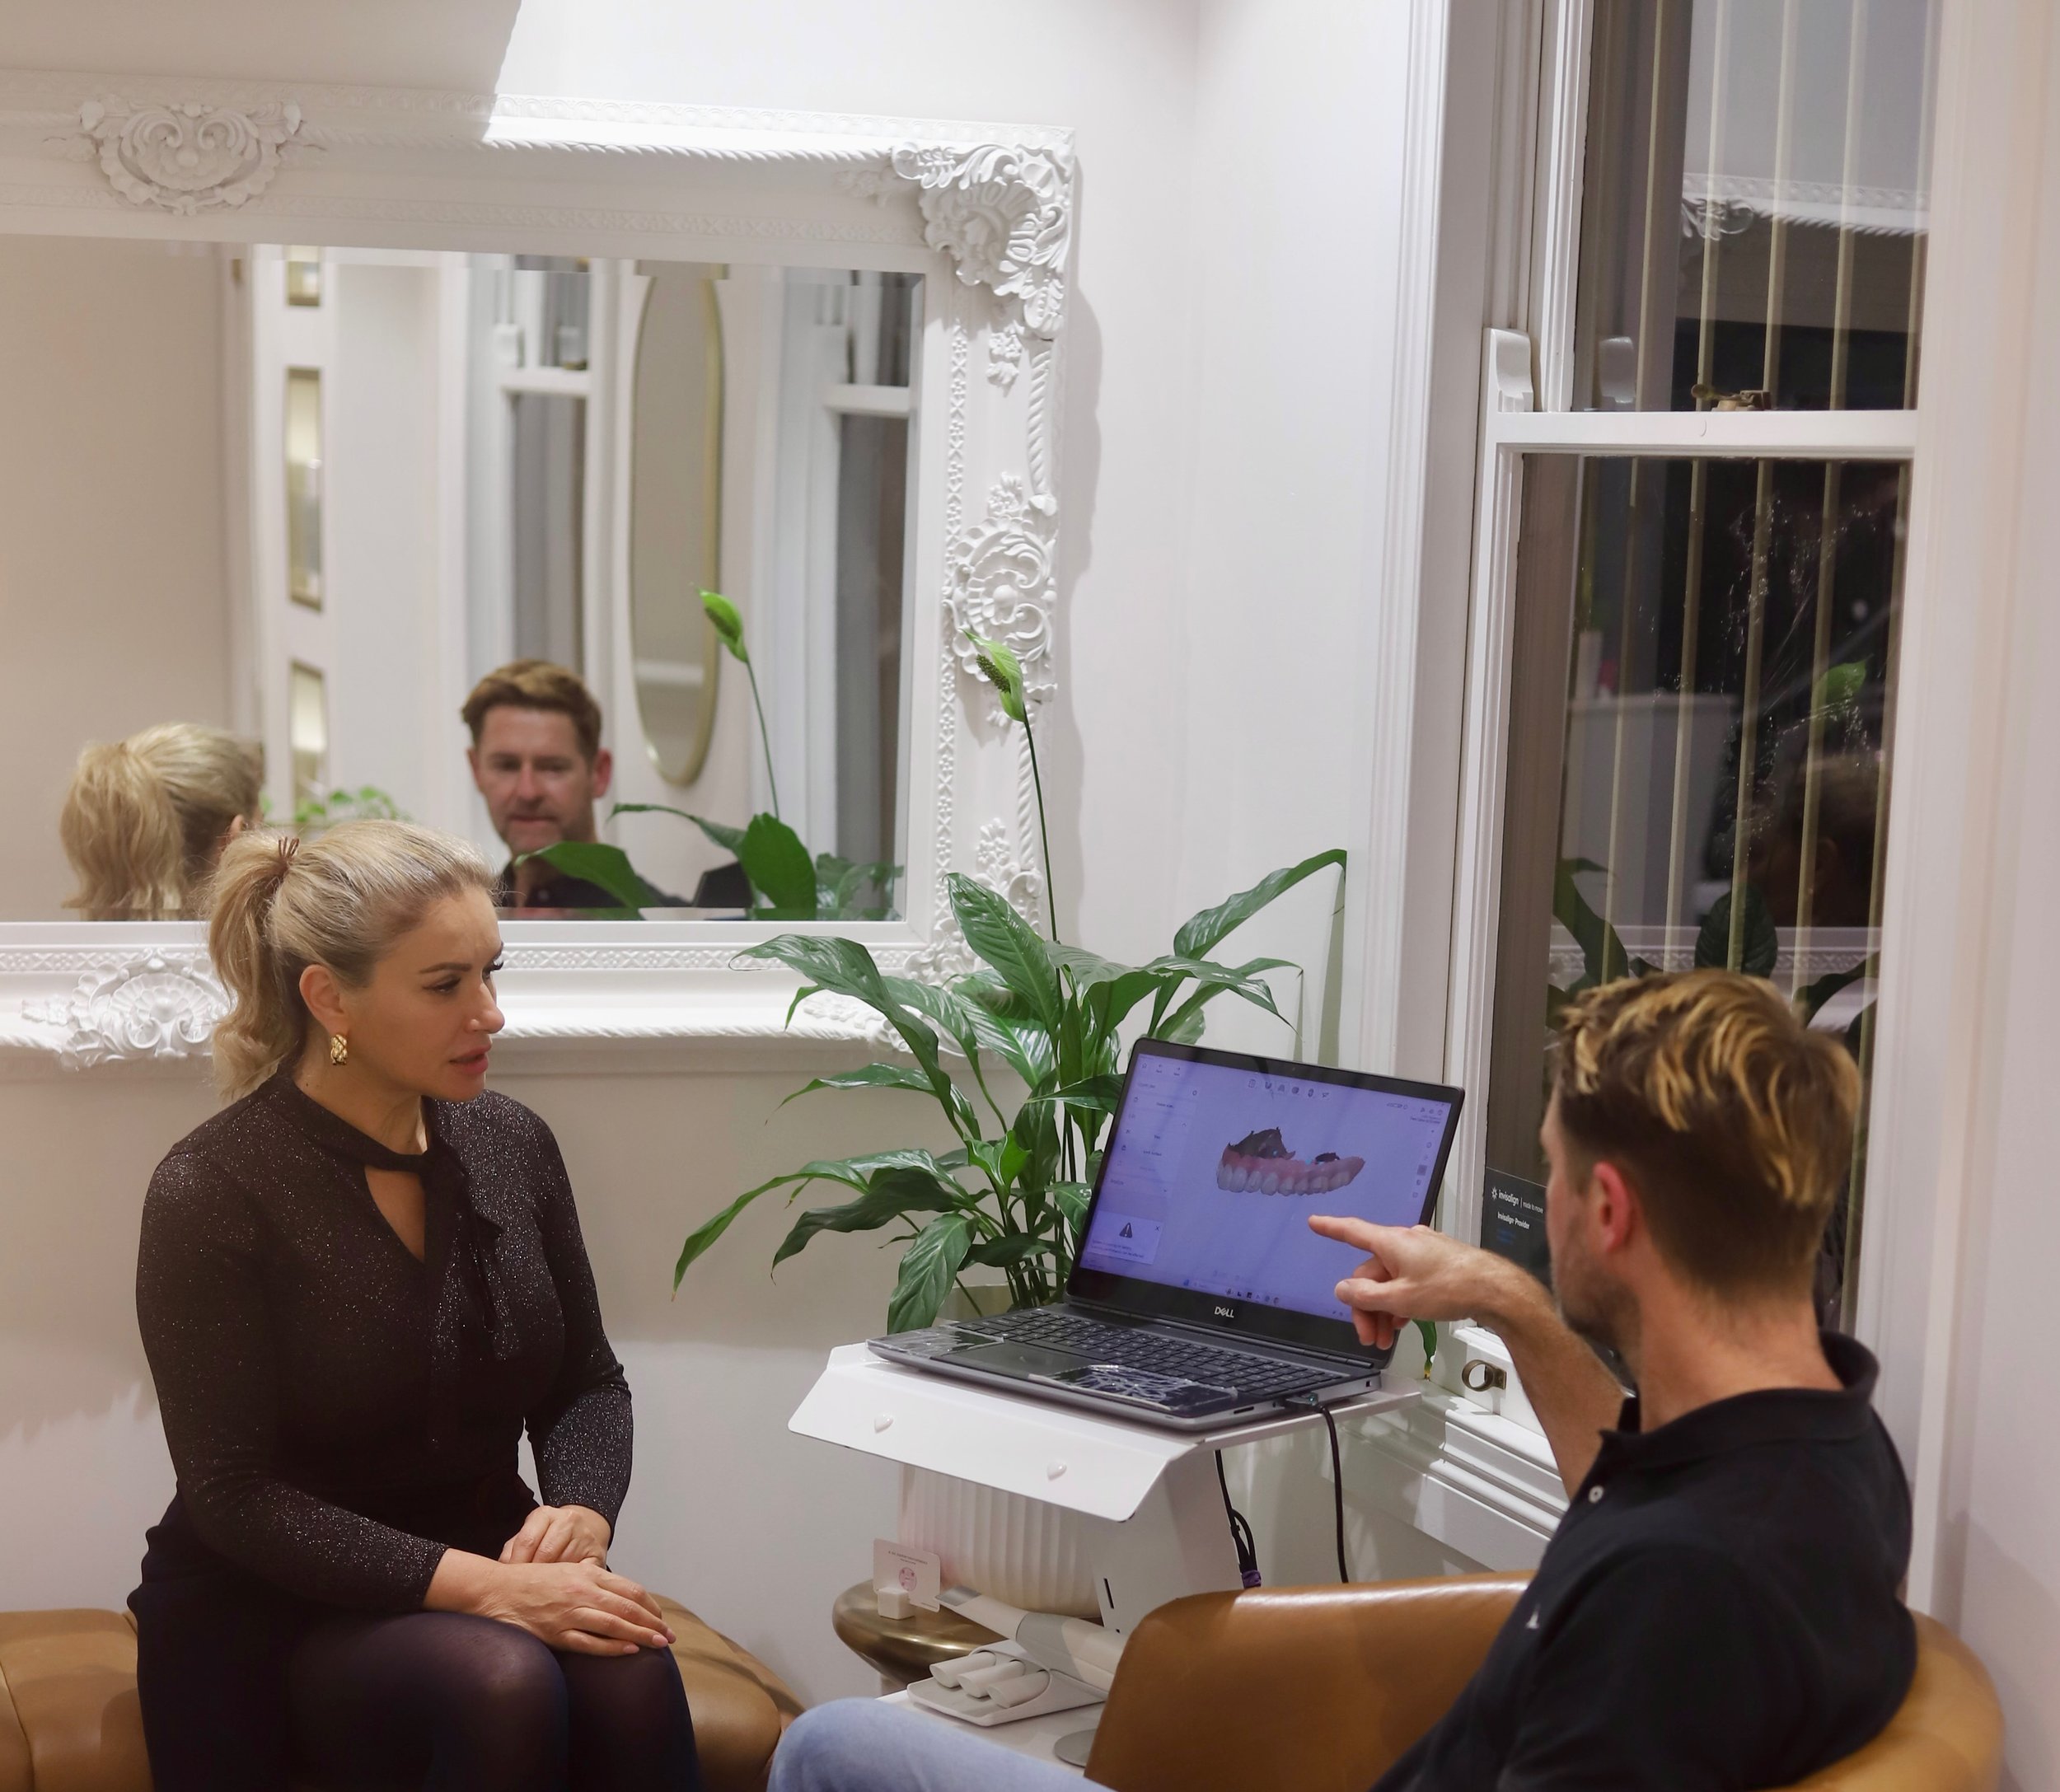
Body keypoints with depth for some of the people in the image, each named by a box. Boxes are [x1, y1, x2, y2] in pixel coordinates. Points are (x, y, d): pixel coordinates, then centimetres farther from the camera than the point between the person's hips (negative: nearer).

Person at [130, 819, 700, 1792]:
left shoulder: (510, 1143, 1)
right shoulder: (212, 1189, -14)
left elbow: (589, 1380, 11)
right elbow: (234, 1492, -16)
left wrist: (581, 1510, -11)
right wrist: (480, 1586, -25)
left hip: (484, 1576, 4)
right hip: (275, 1617, -4)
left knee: (629, 1672, -28)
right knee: (502, 1682, -34)